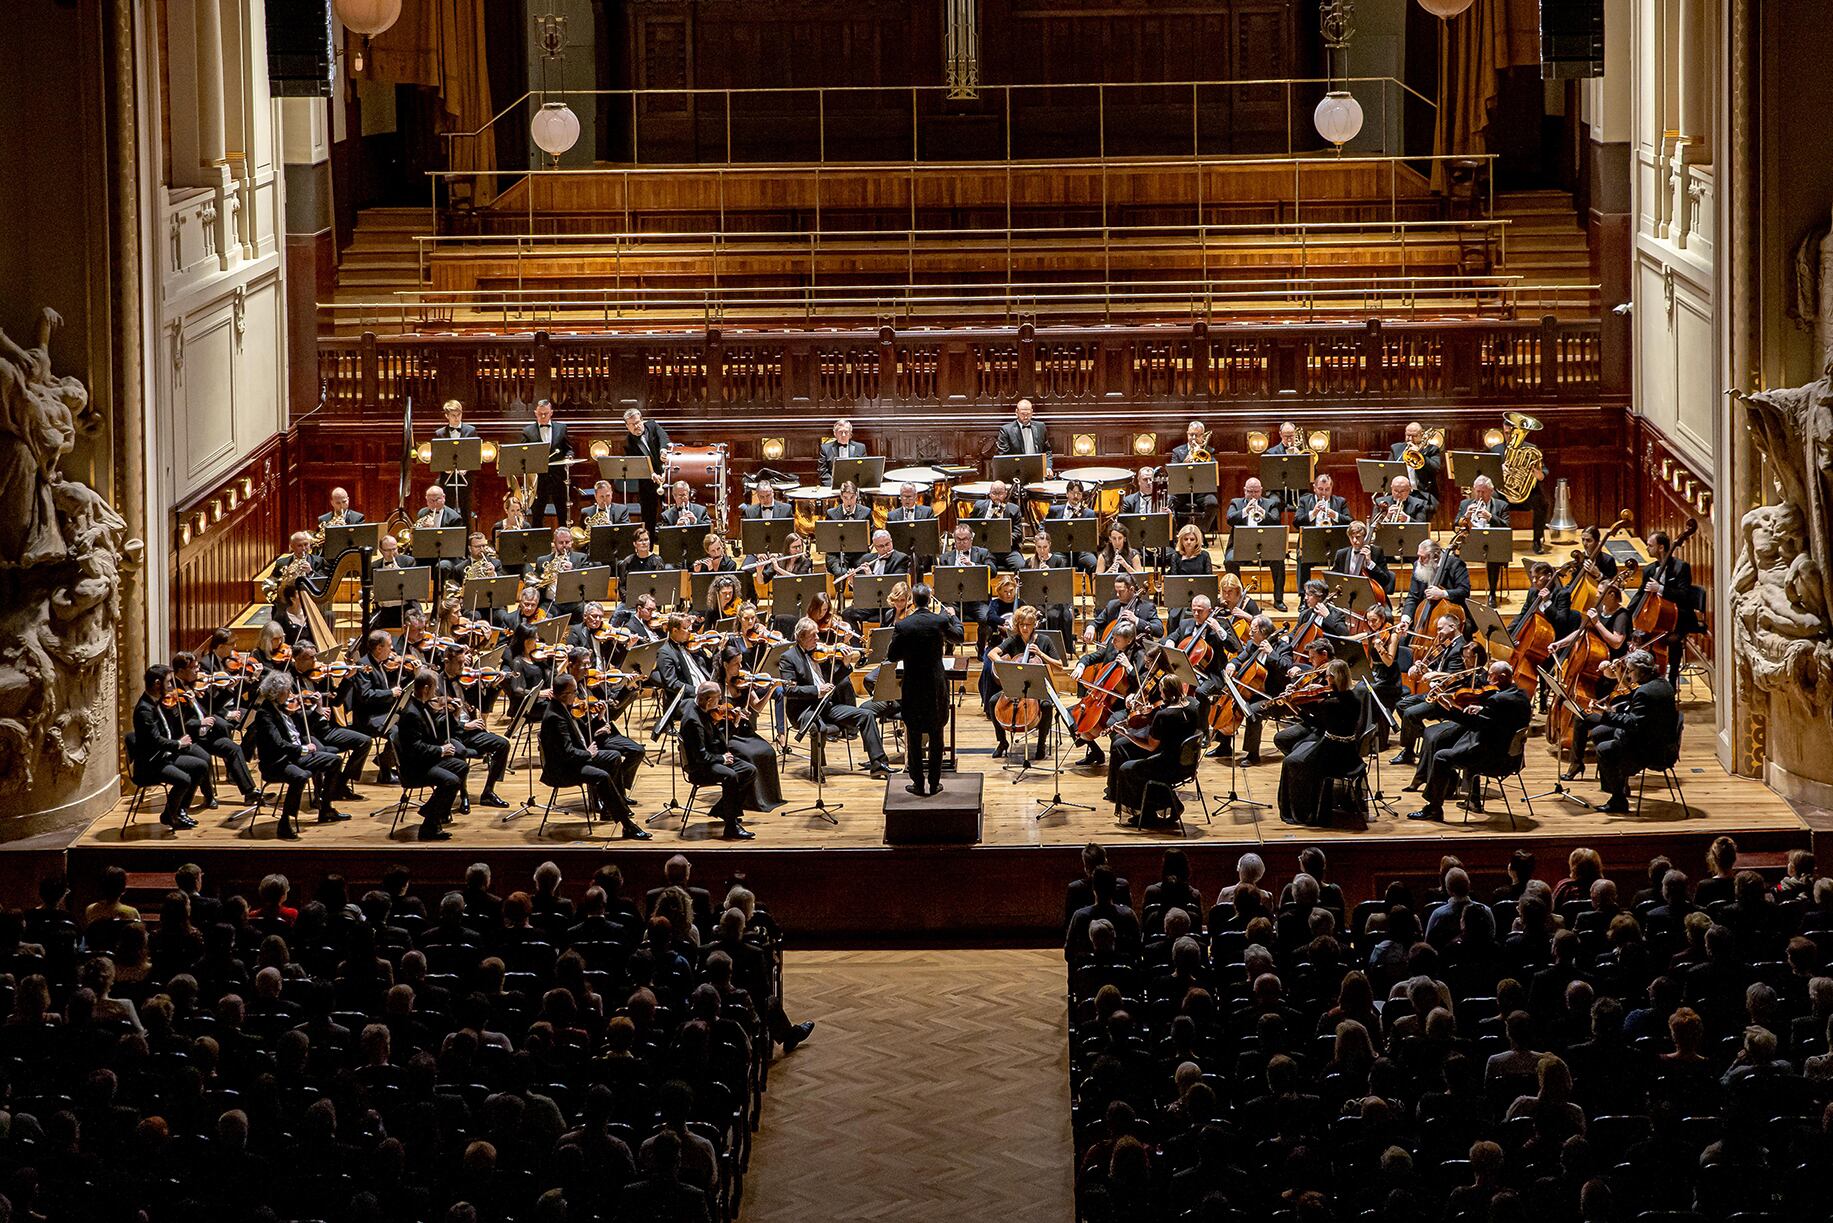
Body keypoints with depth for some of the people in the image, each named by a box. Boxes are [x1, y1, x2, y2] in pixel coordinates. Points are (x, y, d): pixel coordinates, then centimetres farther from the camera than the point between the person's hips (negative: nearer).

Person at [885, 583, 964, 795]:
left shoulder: (902, 626, -11)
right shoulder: (940, 621, -9)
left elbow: (892, 658, -5)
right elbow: (958, 637, 11)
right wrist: (953, 617, 27)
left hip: (913, 688, -1)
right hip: (936, 687, 1)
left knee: (914, 738, 7)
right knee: (936, 737, 11)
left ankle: (918, 784, 8)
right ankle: (934, 783, 14)